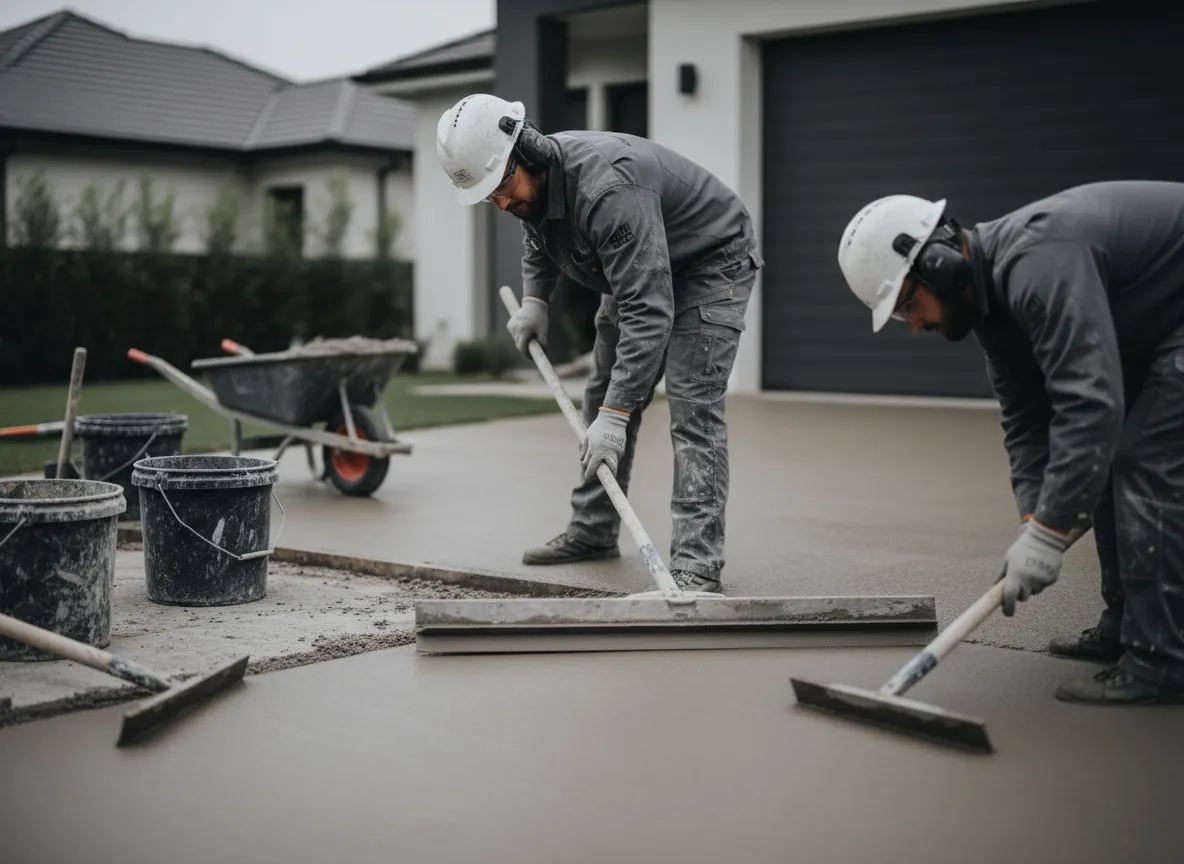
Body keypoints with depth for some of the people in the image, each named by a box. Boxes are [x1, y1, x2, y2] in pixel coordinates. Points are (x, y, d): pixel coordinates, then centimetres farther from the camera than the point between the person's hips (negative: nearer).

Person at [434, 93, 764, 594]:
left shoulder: (608, 188, -40)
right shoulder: (531, 181, -11)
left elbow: (648, 313, -43)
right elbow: (539, 241, 17)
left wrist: (616, 414, -44)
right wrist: (534, 298, 2)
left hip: (711, 262, -9)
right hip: (638, 270, 9)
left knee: (693, 407, -20)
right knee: (603, 397, 12)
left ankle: (697, 563, -19)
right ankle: (593, 530, 25)